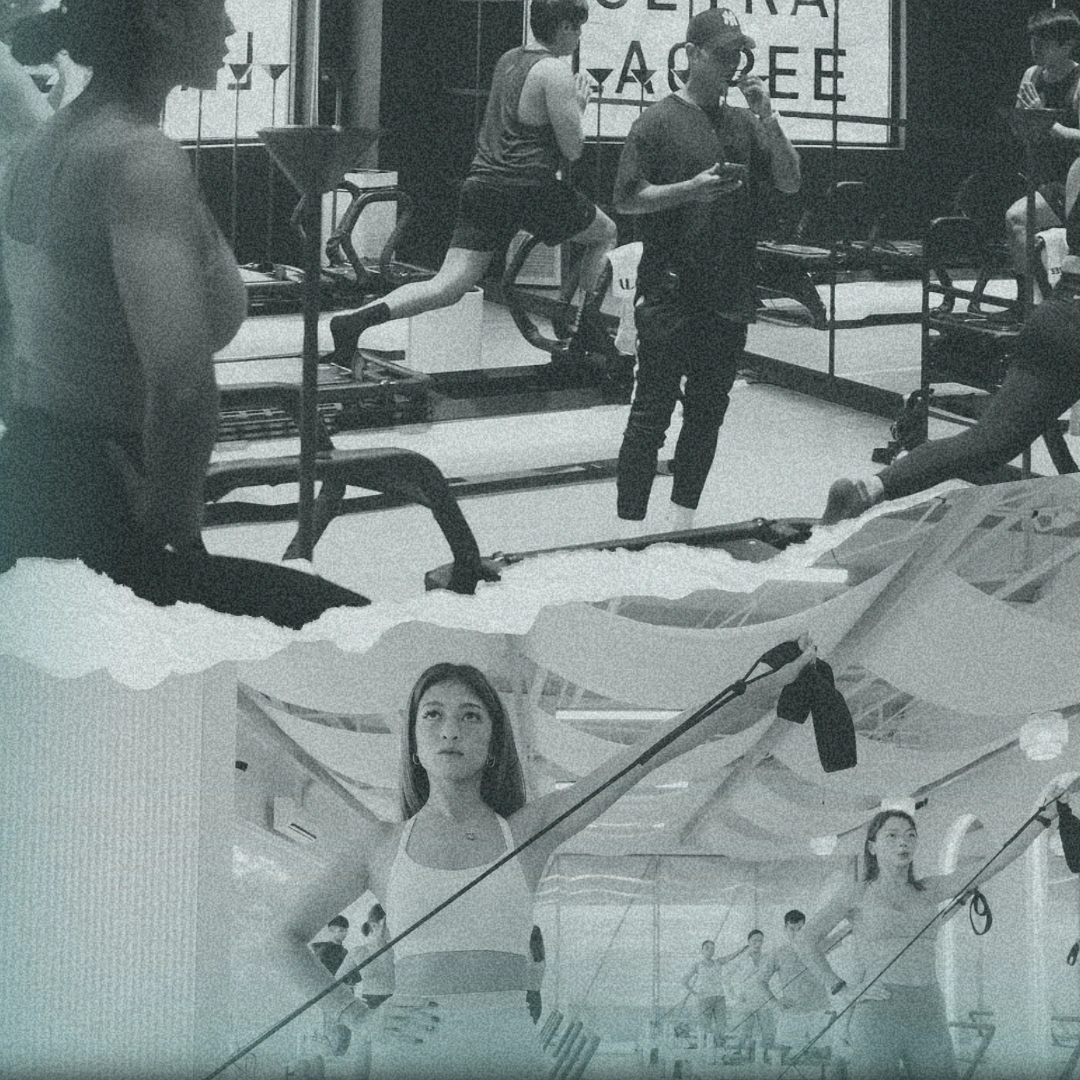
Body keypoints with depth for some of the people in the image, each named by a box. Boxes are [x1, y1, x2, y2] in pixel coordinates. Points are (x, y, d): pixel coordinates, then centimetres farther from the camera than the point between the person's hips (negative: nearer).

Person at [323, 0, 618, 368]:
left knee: (448, 286, -1)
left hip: (481, 185, 7)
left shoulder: (507, 59, 17)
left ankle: (356, 320, -20)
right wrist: (578, 106, 8)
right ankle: (586, 332, 19)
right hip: (530, 188, -7)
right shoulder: (555, 71, -9)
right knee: (605, 233, 20)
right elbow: (573, 150, -9)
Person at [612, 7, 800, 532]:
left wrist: (768, 120, -4)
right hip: (670, 297, -6)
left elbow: (790, 182, 7)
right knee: (651, 414, -3)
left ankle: (683, 521, 22)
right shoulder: (660, 120, -4)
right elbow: (626, 199, -6)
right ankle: (629, 526, 0)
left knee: (708, 411, 11)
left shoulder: (743, 123, 12)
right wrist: (690, 189, -19)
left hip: (729, 299, 6)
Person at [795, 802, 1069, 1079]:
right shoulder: (857, 894, 6)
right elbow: (806, 940, 2)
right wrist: (839, 989, -6)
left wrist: (1043, 818, 3)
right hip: (877, 1014, -4)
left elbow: (995, 863, 9)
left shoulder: (929, 890, 15)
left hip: (929, 1014, 4)